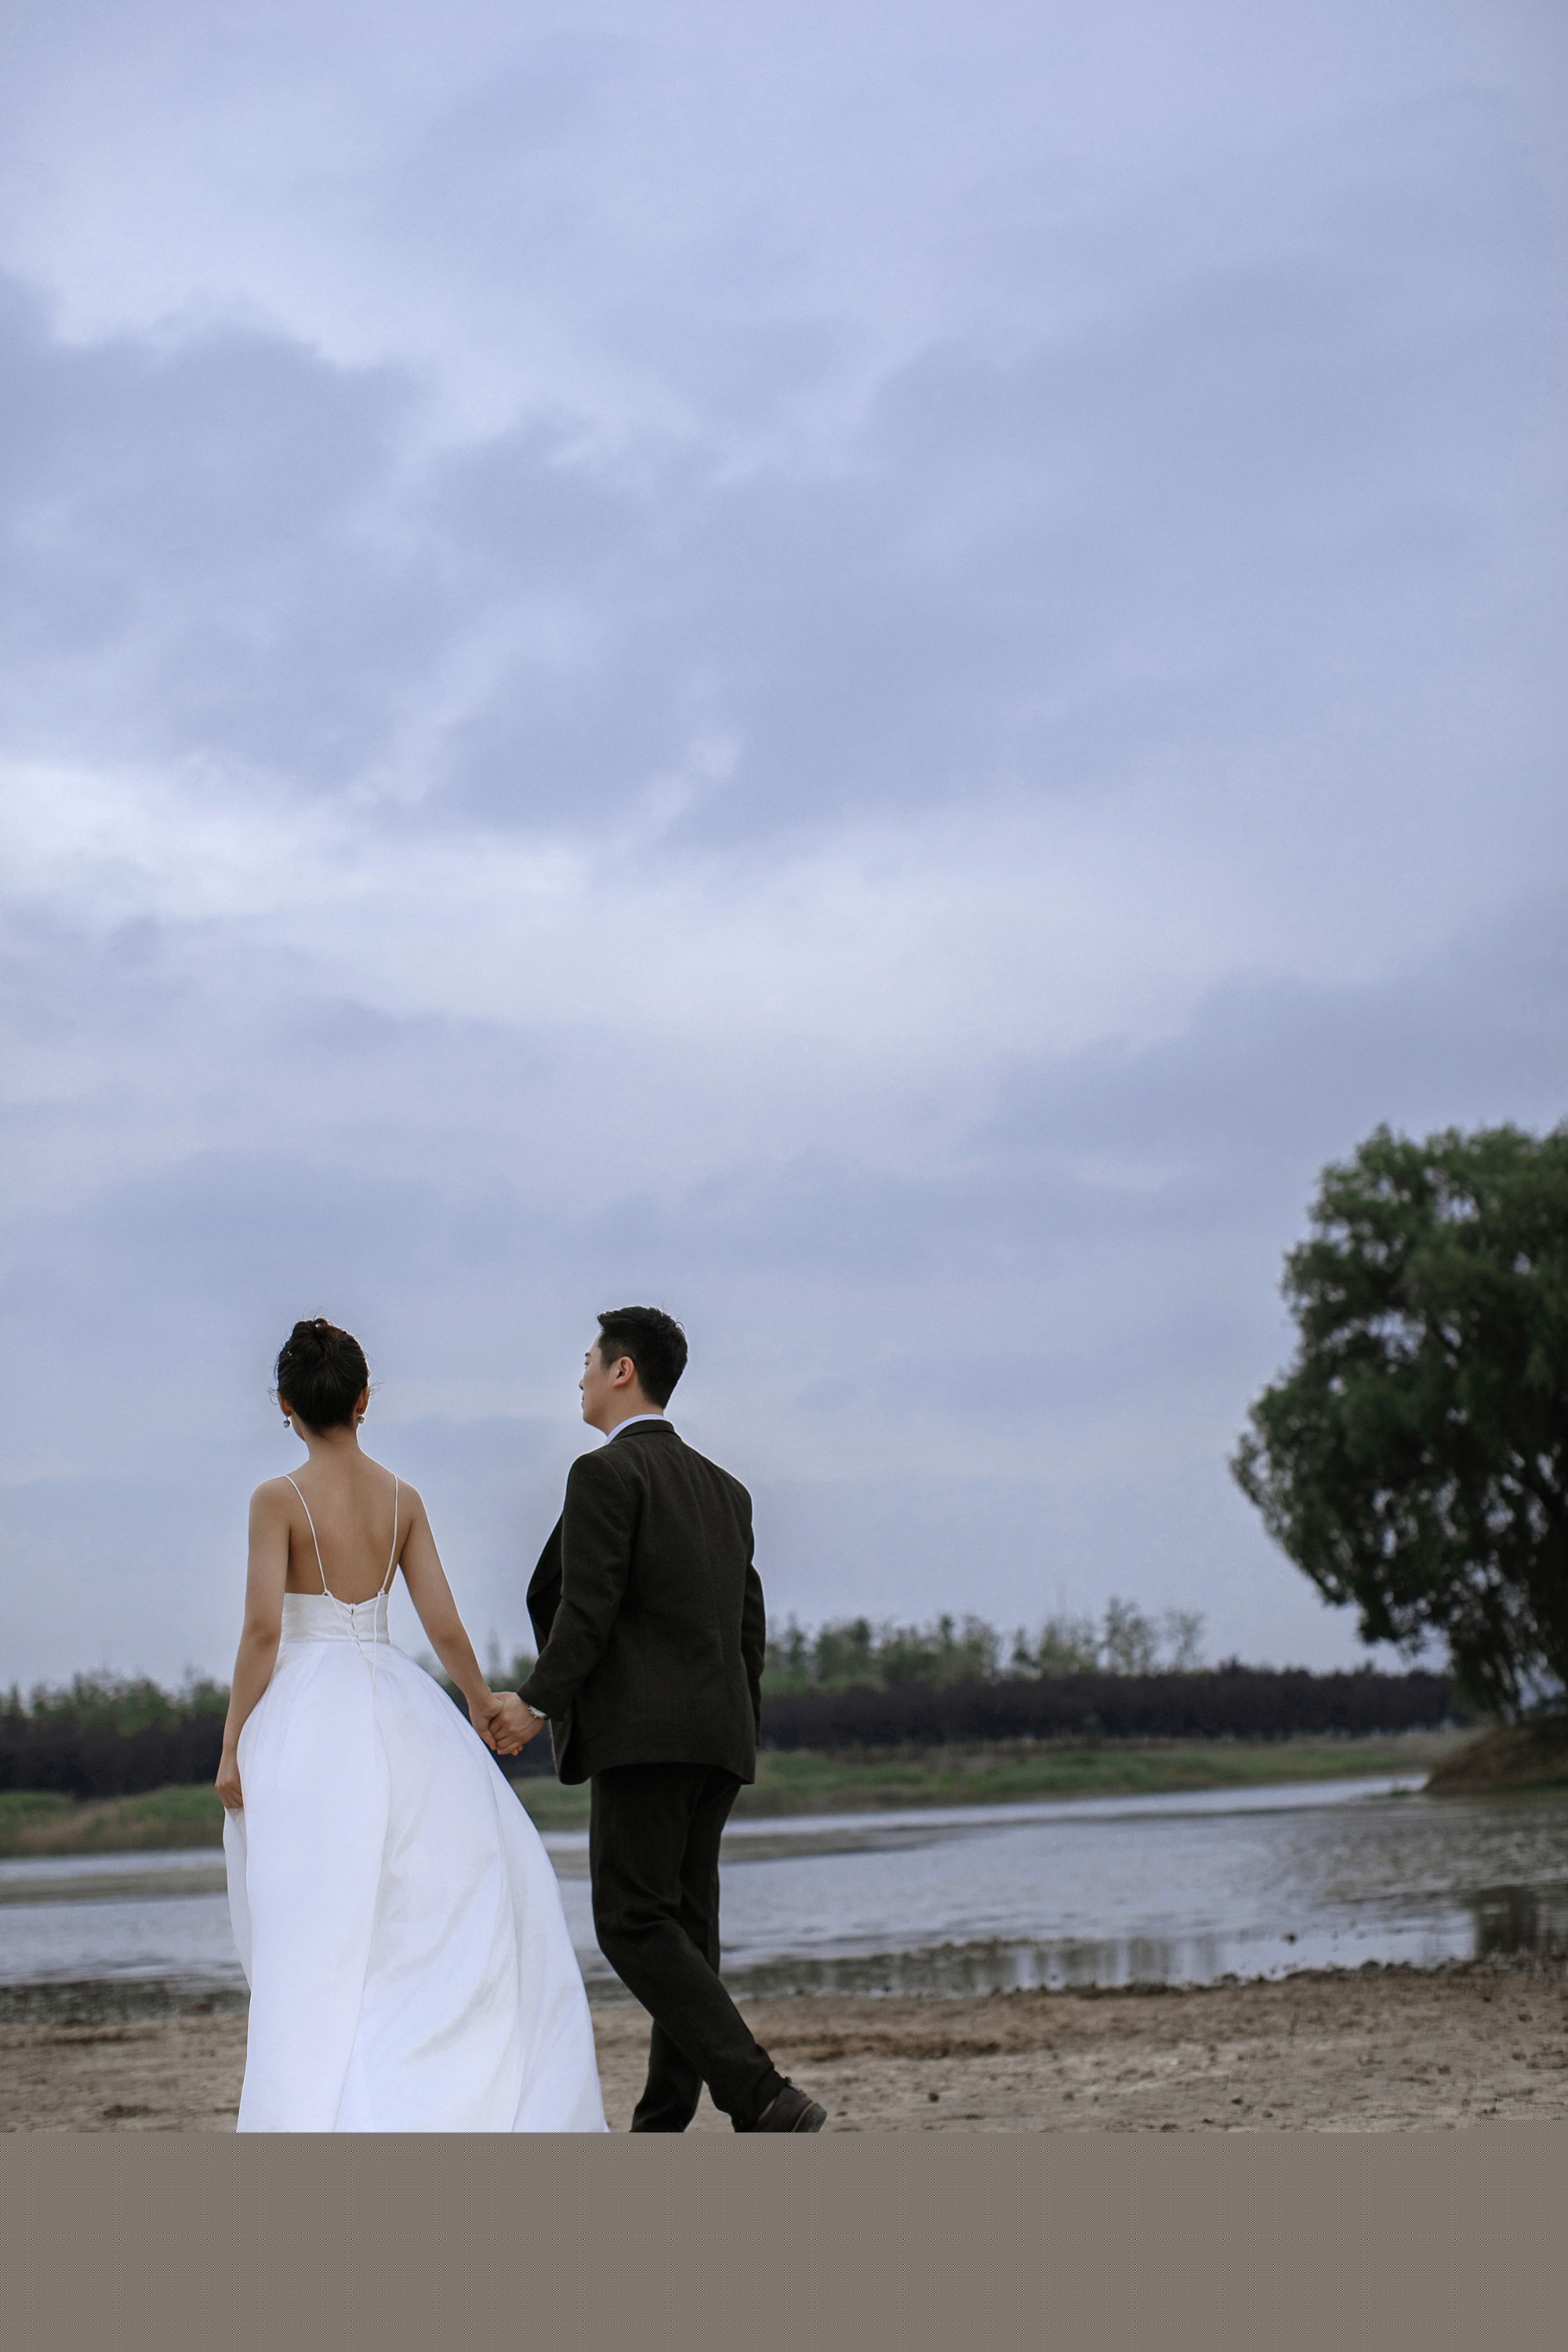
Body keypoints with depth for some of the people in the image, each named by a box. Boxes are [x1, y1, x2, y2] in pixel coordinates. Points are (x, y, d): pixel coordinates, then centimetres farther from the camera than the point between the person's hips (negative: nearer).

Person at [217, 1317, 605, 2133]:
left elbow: (262, 1629, -13)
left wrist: (232, 1744, -6)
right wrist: (484, 1704, 22)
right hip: (396, 1713, 4)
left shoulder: (279, 1499, -7)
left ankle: (314, 2119, -7)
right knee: (471, 1892, 14)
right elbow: (444, 1625, 5)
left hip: (303, 1719, -3)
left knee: (316, 1935, -1)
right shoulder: (402, 1499, 5)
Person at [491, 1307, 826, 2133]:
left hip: (643, 1730, -8)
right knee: (682, 1926, 8)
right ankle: (662, 2133, 8)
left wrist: (537, 1703, -5)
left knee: (634, 1924, -9)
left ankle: (760, 2097, -22)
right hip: (719, 1734, 8)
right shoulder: (724, 1489, 19)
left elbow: (587, 1608, -13)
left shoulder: (605, 1472, -5)